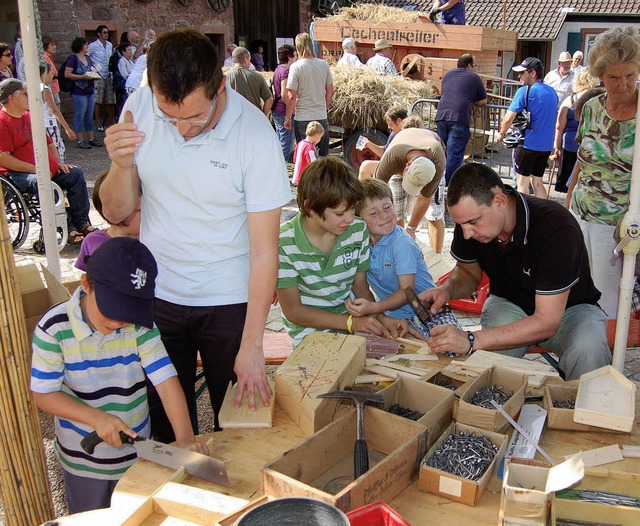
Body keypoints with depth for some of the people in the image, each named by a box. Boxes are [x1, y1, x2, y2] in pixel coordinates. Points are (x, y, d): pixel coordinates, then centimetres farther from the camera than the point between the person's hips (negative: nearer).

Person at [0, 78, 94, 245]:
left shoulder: (29, 116, 18)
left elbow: (49, 143, 27)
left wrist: (58, 163, 9)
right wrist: (34, 169, -21)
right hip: (17, 174, -9)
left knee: (75, 174, -2)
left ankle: (81, 222, -5)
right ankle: (67, 229, -31)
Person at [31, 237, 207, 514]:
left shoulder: (140, 324, -17)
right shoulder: (55, 328, -21)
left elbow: (166, 380, -22)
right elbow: (43, 393, -16)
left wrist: (184, 436, -34)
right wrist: (97, 417, -29)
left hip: (138, 451, 2)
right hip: (83, 459, -1)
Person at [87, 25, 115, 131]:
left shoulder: (110, 45, 12)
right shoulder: (93, 45, -5)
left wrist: (113, 72, 12)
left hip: (109, 75, 5)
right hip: (98, 76, -5)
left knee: (111, 100, 6)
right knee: (98, 100, -3)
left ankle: (111, 122, 14)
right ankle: (99, 123, 3)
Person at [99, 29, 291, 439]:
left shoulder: (255, 135, -20)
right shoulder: (140, 107, -9)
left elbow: (264, 250, -18)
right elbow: (116, 212, -2)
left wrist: (252, 347, -18)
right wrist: (121, 166, -24)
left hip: (229, 301, -2)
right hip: (156, 294, 3)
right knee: (166, 420, 18)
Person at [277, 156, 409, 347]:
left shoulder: (358, 230, -3)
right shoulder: (284, 243, -19)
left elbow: (360, 288, 9)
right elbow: (293, 311, -12)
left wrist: (381, 318, -11)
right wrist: (351, 323, -20)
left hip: (352, 317, 6)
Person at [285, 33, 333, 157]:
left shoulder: (296, 66, -10)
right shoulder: (324, 65, 2)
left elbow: (292, 96, -11)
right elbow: (330, 92, 9)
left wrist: (288, 117, -1)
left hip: (303, 119, -4)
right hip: (322, 117, 4)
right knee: (323, 156, 13)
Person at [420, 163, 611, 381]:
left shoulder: (556, 226, -34)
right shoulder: (470, 218, -17)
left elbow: (547, 322, -34)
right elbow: (469, 272, 4)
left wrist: (471, 340, -43)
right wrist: (447, 289, -21)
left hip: (569, 307, -2)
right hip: (510, 304, 3)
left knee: (588, 352, -35)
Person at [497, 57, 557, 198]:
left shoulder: (525, 91, -12)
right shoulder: (552, 92, 9)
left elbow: (508, 118, -15)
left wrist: (501, 134, 2)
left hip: (528, 144, -6)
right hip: (546, 145, 7)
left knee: (522, 182, 5)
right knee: (537, 182, 16)